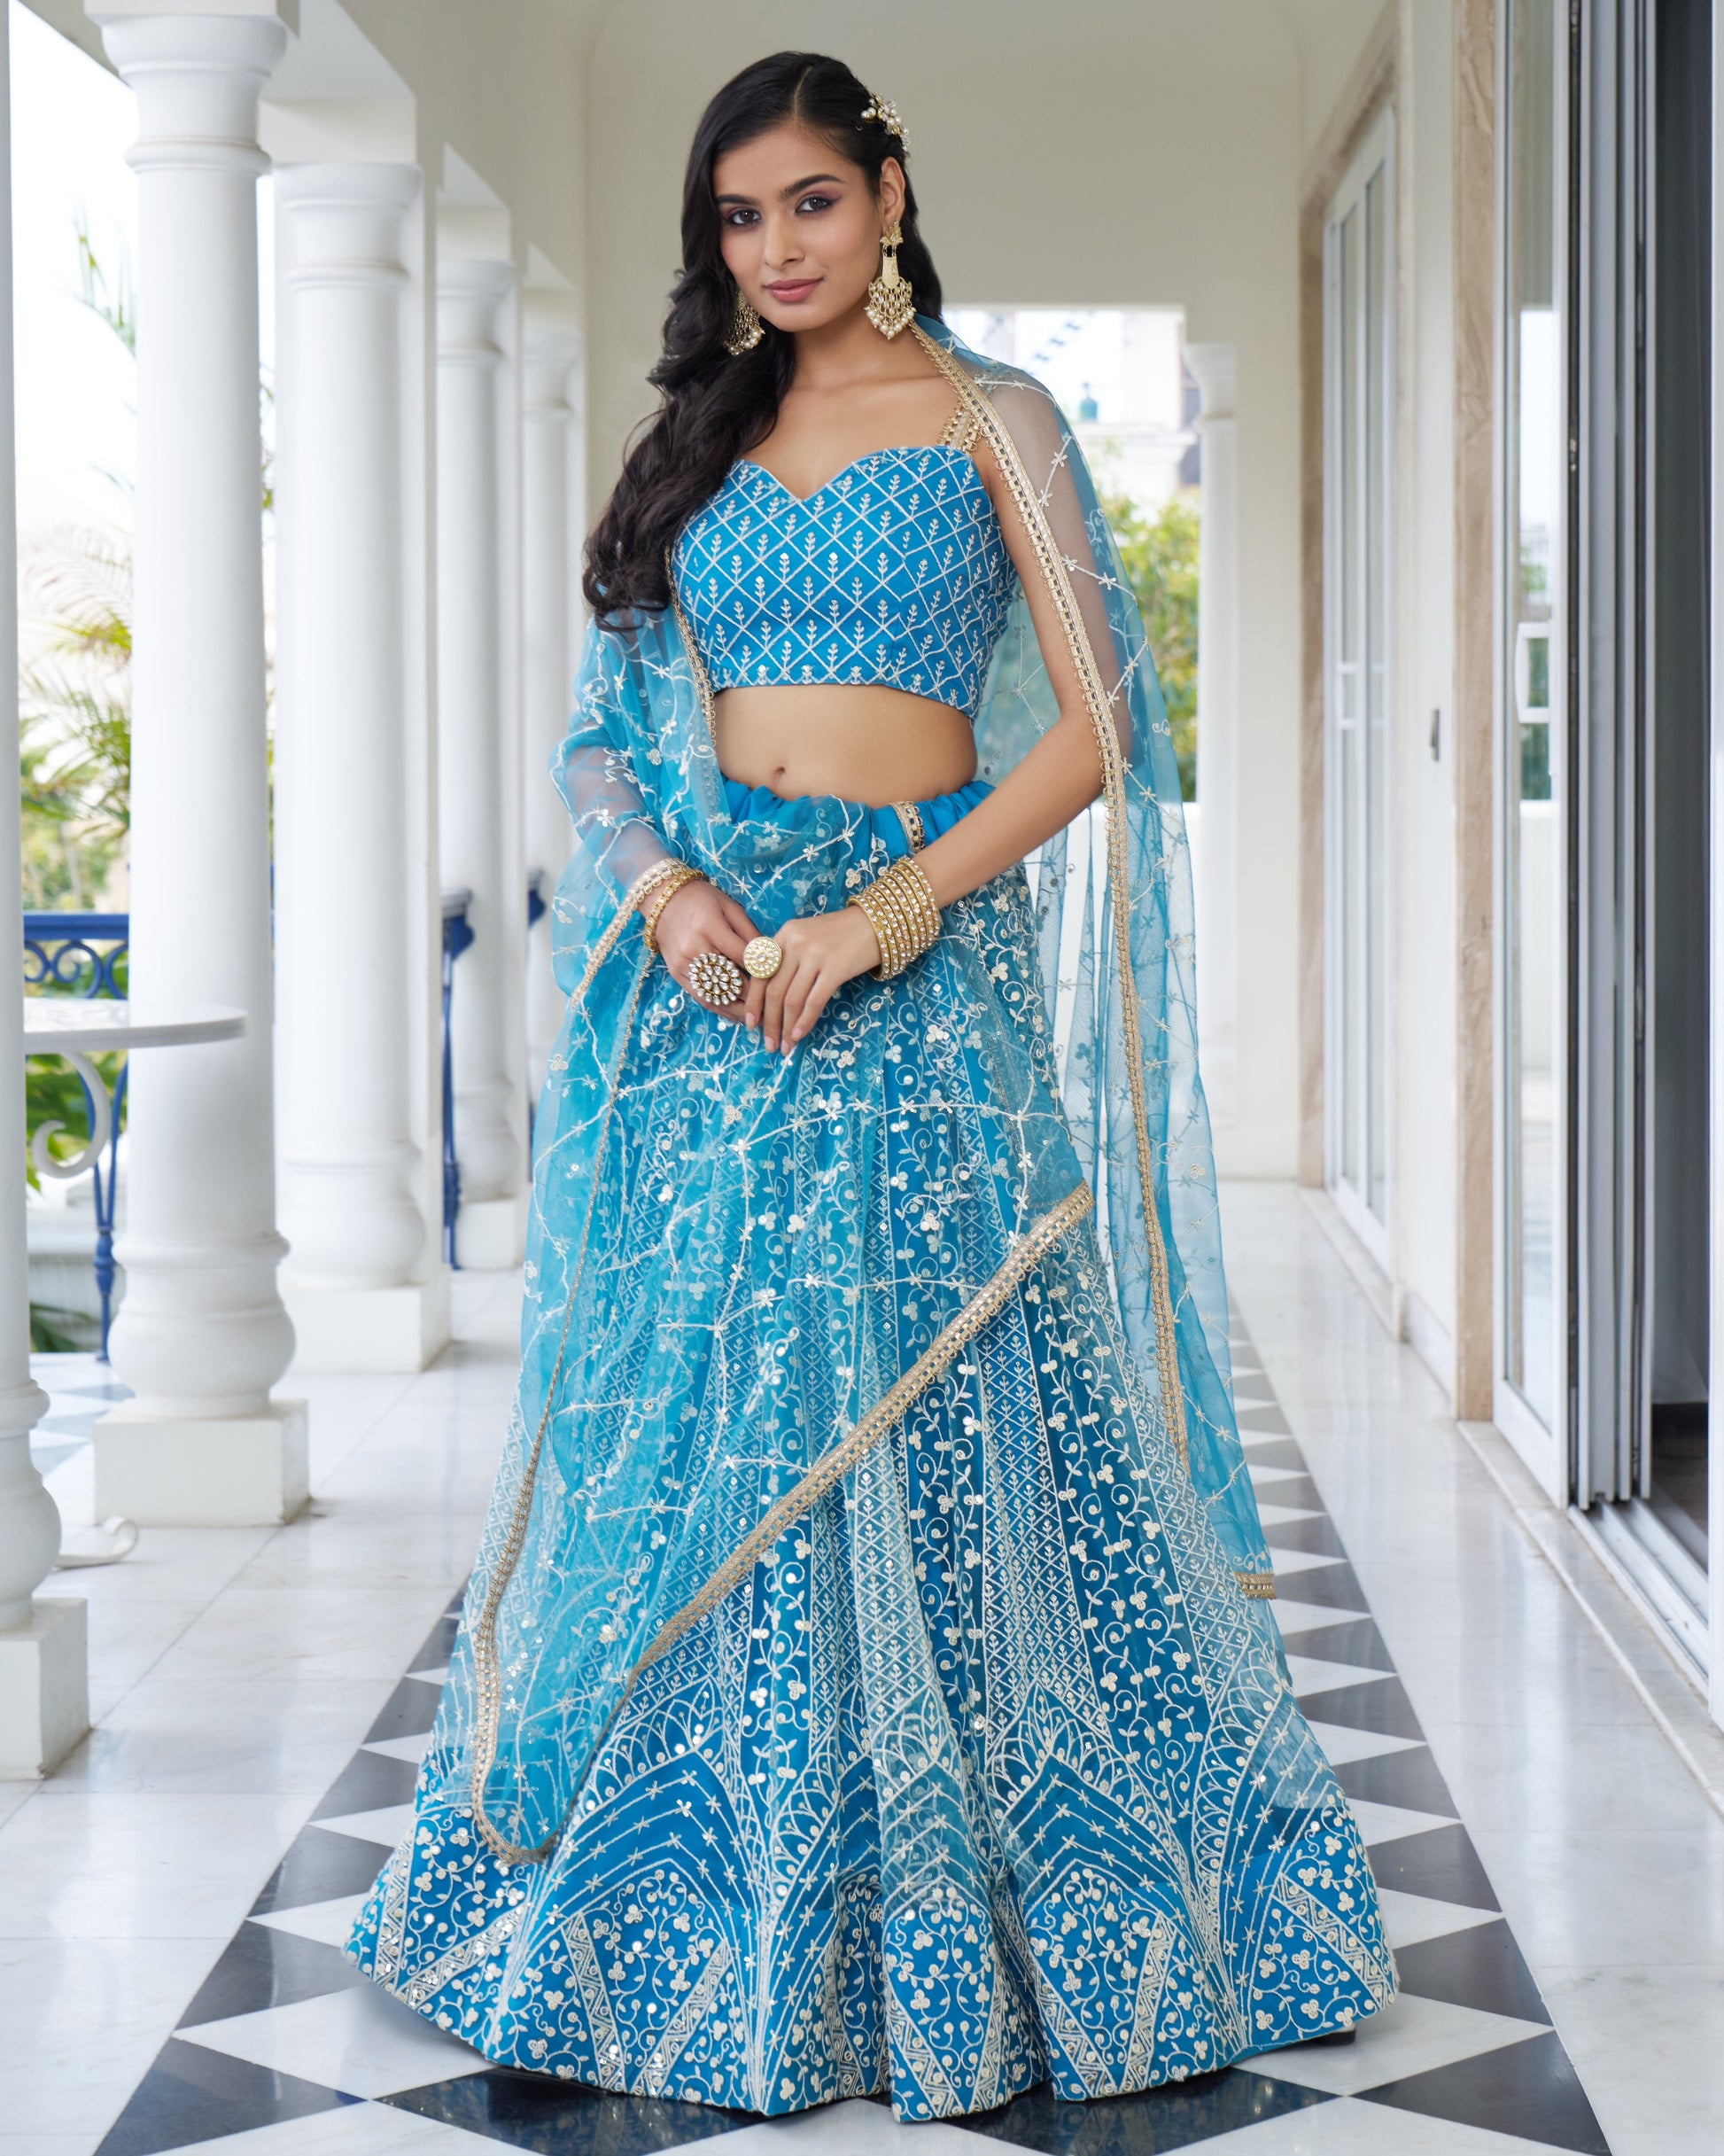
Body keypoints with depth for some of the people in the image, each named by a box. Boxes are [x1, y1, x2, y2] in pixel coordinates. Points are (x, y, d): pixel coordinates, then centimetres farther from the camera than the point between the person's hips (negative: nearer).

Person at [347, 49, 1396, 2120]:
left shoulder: (991, 418, 4)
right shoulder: (700, 435, 15)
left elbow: (1090, 730, -4)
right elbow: (605, 730, 13)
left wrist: (879, 920, -15)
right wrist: (669, 890, -8)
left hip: (914, 965, -4)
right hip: (707, 970, 4)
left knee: (927, 1438, -4)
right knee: (691, 1426, 4)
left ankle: (944, 1923, 9)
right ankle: (690, 1901, 16)